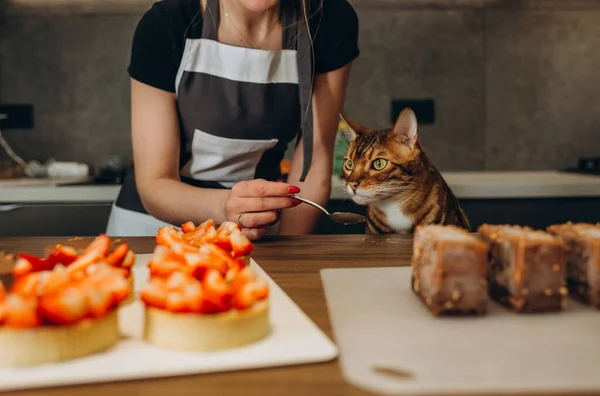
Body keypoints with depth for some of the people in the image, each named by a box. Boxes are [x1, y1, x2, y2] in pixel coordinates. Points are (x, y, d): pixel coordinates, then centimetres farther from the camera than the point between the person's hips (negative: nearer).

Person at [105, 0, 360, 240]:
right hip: (156, 221, -2)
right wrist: (224, 206, -36)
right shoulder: (163, 25, -18)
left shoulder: (332, 21, -13)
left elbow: (314, 163, -7)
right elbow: (154, 184, -17)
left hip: (257, 232, 3)